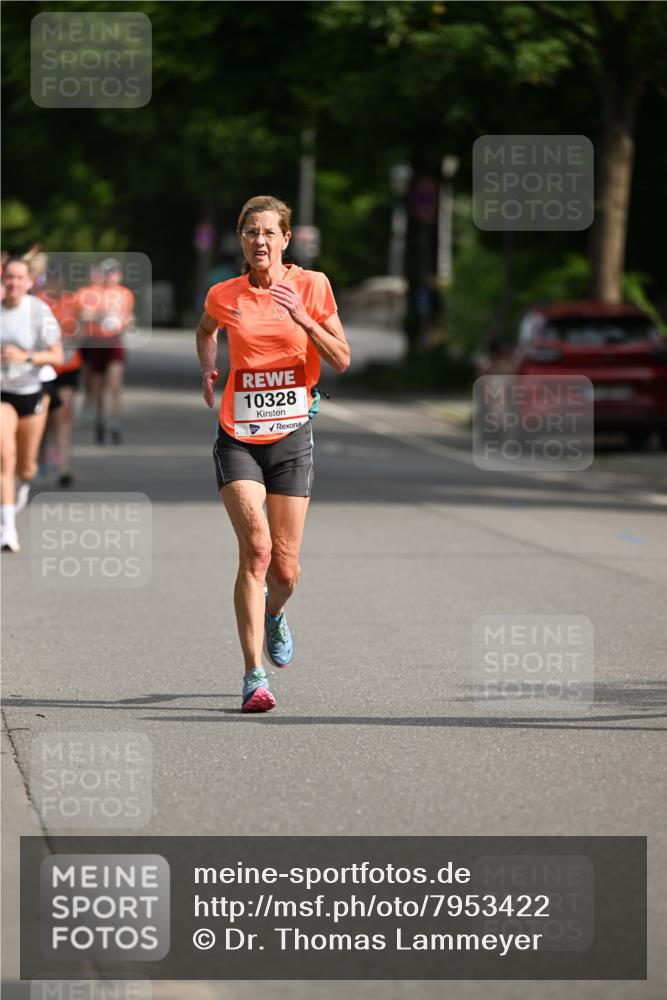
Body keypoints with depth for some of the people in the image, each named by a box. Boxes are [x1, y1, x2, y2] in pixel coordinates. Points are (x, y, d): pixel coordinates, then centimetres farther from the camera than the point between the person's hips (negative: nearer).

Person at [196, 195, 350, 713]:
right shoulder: (224, 296, 1)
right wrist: (207, 371, 8)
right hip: (238, 437, -1)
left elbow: (342, 360, -4)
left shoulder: (311, 285, -2)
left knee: (284, 569, 1)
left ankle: (274, 613, 40)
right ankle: (254, 676, -17)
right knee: (256, 547, -19)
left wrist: (302, 318, -17)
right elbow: (206, 331, 25)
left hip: (291, 436, 1)